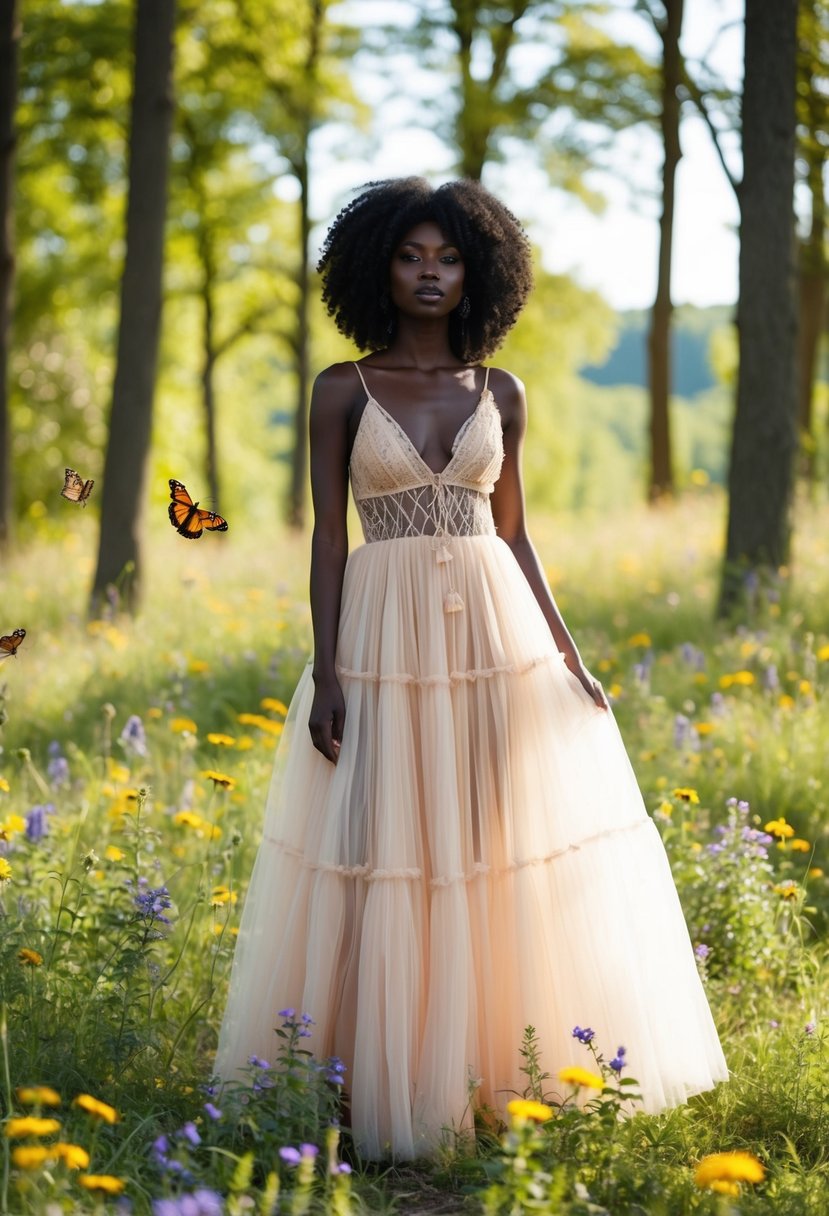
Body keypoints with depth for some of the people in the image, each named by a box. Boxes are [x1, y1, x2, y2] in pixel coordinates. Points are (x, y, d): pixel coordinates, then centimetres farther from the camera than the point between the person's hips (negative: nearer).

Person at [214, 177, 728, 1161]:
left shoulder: (500, 394, 9)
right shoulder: (344, 392, 2)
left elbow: (513, 534, 12)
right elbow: (329, 537, 0)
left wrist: (566, 651, 5)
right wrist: (325, 673, -8)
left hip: (498, 637, 3)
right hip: (387, 639, -2)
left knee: (514, 849, 2)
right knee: (386, 855, -1)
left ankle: (505, 1073, 13)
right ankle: (387, 1082, 9)